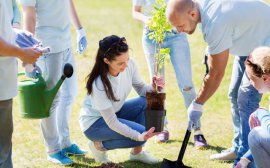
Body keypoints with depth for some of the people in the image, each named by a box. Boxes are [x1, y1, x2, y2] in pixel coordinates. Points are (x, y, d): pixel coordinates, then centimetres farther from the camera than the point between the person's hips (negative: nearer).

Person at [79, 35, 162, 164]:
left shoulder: (129, 65, -18)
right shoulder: (99, 85, -35)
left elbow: (141, 89, -2)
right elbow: (111, 123, -29)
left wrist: (153, 88, -26)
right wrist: (139, 136, -39)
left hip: (115, 112, 7)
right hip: (94, 122, -7)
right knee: (140, 132, -24)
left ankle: (137, 152, -1)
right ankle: (99, 145, 0)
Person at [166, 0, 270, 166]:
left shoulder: (215, 24, -36)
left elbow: (216, 74, -27)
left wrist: (197, 104, -17)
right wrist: (210, 52, 8)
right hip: (250, 42, 10)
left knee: (246, 99, -16)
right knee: (235, 94, 13)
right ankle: (239, 148, 23)